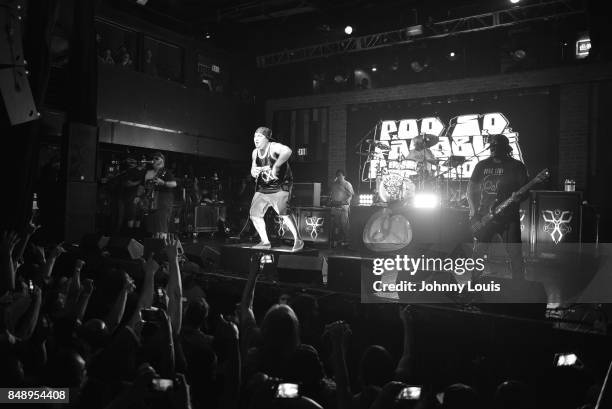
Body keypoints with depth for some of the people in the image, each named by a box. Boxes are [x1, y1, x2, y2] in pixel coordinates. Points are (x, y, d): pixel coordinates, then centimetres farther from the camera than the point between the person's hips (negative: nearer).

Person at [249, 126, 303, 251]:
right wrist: (254, 172, -6)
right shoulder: (255, 152, 7)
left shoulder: (273, 147, -16)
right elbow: (253, 170, 19)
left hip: (280, 187, -8)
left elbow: (287, 151, -39)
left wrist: (275, 166, -39)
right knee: (254, 214, 2)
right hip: (262, 189, 8)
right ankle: (265, 242, 18)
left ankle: (298, 240, -8)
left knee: (283, 213, -24)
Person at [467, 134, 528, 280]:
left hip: (508, 217, -2)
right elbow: (471, 187, 10)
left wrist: (518, 197, -23)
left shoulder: (517, 167, 2)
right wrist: (473, 209, -3)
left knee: (515, 254, -5)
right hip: (484, 217, 3)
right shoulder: (482, 165, 10)